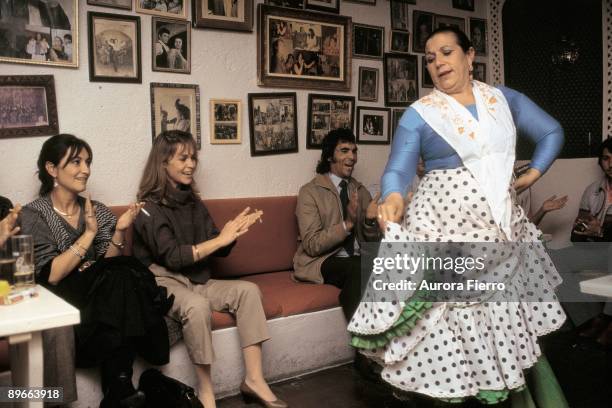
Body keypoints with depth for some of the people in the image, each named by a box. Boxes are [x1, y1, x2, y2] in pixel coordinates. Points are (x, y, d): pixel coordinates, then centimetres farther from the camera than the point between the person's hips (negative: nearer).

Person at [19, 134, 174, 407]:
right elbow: (50, 276, -13)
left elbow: (110, 267, 6)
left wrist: (119, 232, -9)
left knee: (121, 279, -30)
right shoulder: (34, 214, -2)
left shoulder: (97, 211, 11)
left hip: (98, 297, 4)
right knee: (122, 278, -30)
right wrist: (89, 234, -16)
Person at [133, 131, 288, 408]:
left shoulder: (192, 202, 11)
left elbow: (217, 251, 9)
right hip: (162, 283, -6)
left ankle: (254, 379, -16)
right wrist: (221, 238, -20)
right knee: (196, 305, -36)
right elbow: (172, 256, -19)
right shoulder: (149, 207, -9)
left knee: (248, 290, -16)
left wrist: (233, 232, -12)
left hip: (197, 281, 6)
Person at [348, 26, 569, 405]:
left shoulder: (505, 99, 10)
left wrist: (532, 175, 8)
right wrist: (393, 199, -30)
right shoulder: (419, 114, -2)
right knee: (453, 323, -3)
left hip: (502, 228, 4)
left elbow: (552, 132, 19)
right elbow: (398, 170, -9)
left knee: (508, 318, 12)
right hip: (445, 229, -4)